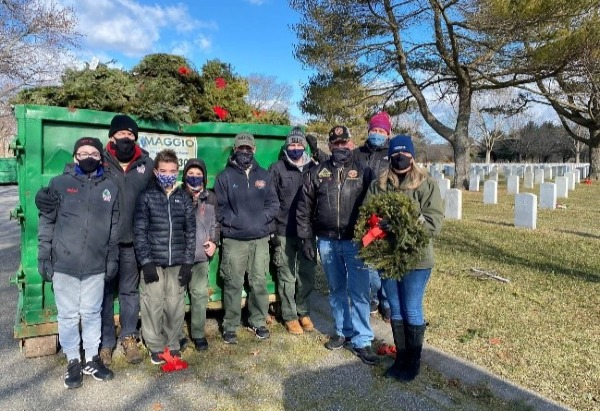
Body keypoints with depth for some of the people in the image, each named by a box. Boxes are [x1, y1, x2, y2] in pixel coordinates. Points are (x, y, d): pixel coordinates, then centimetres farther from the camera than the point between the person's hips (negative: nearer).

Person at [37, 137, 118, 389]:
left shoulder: (110, 188, 5)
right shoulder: (59, 184, 0)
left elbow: (114, 227, 8)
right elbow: (47, 222, 2)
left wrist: (113, 259, 5)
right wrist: (44, 257, -1)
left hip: (96, 266, 1)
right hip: (64, 264, -1)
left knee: (92, 313, 12)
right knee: (68, 315, 9)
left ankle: (92, 360, 27)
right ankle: (73, 362, 25)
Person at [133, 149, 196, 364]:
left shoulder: (184, 197, 8)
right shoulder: (147, 196, 2)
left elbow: (191, 231, 8)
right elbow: (139, 231, -2)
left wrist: (188, 262, 2)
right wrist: (146, 262, -9)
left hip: (177, 263, 2)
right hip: (153, 262, -2)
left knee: (176, 306, 5)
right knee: (153, 306, 2)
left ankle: (173, 345, 23)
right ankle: (156, 347, 20)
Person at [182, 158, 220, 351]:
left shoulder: (210, 198, 7)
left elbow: (215, 223, 14)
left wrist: (214, 241, 2)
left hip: (201, 254, 2)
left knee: (200, 294, 5)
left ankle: (198, 334, 18)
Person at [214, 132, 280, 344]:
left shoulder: (264, 175, 12)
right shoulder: (225, 176, 5)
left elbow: (273, 204, 8)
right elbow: (219, 208, 1)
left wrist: (261, 219, -9)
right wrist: (235, 221, -14)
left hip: (260, 239, 2)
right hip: (234, 240, -2)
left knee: (259, 283, 6)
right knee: (233, 284, 1)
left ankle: (258, 322, 23)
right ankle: (230, 326, 15)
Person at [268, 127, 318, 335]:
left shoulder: (313, 168, 9)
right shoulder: (276, 169, 3)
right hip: (285, 232, -2)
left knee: (307, 273, 9)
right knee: (287, 276, 4)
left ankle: (304, 312, 25)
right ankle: (290, 316, 16)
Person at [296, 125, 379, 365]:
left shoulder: (363, 172, 1)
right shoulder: (318, 173, 6)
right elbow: (304, 207, 7)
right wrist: (306, 238, 3)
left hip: (355, 242, -2)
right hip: (327, 242, 3)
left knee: (359, 292, -2)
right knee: (336, 290, 14)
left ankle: (361, 341, 9)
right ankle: (343, 332, 30)